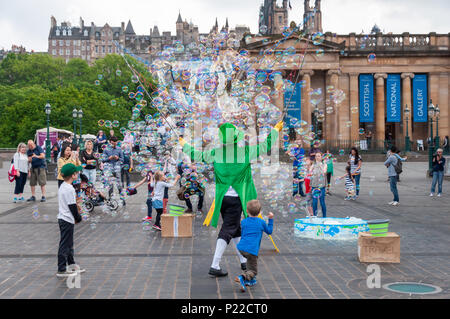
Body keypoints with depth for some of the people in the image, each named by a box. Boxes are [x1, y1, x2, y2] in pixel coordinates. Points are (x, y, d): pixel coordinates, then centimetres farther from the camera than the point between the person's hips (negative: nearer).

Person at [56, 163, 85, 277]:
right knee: (65, 245, -3)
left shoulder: (62, 186, 10)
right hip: (67, 220, -10)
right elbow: (72, 206, -18)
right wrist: (78, 218, -7)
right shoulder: (69, 189, -20)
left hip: (62, 218, 10)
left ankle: (71, 265, 28)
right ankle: (61, 270, 2)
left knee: (69, 243, 18)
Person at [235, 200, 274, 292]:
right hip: (252, 250, -4)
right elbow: (269, 231, 22)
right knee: (253, 270, 4)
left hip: (241, 247, 4)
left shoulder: (243, 222, 13)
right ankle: (243, 278, -25)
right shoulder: (261, 222, 6)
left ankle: (250, 279, 26)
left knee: (250, 259, 32)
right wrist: (271, 219, 30)